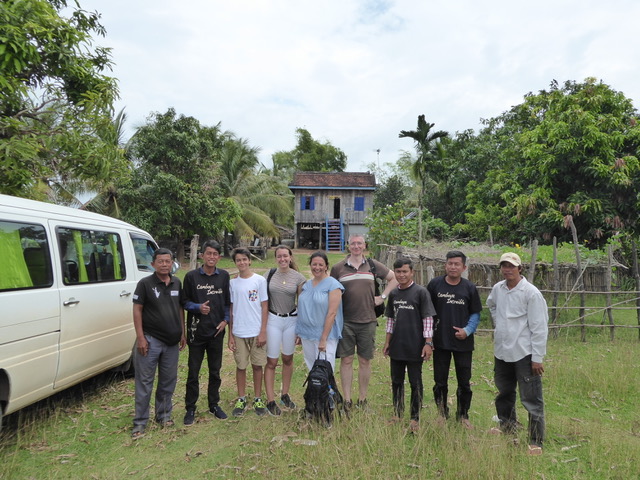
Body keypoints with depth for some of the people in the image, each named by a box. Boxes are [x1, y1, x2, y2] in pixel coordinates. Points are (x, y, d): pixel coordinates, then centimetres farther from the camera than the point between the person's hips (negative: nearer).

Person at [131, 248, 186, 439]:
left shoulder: (177, 283, 6)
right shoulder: (145, 283, -8)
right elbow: (137, 310, -8)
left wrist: (183, 333, 10)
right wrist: (140, 337, -13)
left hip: (172, 341, 5)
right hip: (151, 340, -4)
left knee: (168, 381, 14)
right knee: (144, 382, 3)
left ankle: (164, 414, 30)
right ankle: (140, 422, 14)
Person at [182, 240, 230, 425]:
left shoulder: (224, 276, 3)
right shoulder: (191, 276, -4)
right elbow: (185, 302, 0)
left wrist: (225, 320, -2)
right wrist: (198, 307, -18)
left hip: (216, 331, 2)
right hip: (196, 332, -2)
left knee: (215, 371, 14)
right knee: (193, 372, 6)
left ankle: (214, 405, 29)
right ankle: (190, 408, 21)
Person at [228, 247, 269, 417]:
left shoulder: (260, 280, -3)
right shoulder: (232, 283, 4)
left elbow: (264, 307, -2)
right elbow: (231, 309, 6)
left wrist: (263, 331, -7)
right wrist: (230, 335, 4)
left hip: (257, 332, -1)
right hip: (238, 333, 2)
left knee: (257, 365, 7)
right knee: (241, 366, 9)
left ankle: (258, 399, 21)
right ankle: (241, 399, 23)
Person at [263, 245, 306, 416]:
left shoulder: (298, 277, -3)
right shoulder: (269, 275, -2)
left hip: (291, 320, 1)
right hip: (273, 320, -1)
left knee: (288, 359, 13)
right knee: (272, 362, 1)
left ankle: (285, 395, 30)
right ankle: (270, 401, 11)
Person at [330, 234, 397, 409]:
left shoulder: (373, 265, 6)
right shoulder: (338, 268, 2)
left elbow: (394, 278, 15)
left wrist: (383, 296, 5)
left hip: (367, 321, 1)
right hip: (345, 321, -1)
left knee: (365, 361, 9)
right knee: (346, 360, 3)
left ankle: (362, 399, 22)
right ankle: (347, 400, 14)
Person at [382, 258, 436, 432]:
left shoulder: (421, 292, -8)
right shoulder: (393, 294, 8)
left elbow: (428, 319, -9)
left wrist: (428, 343, -13)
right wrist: (387, 342, 14)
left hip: (415, 347, -5)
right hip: (396, 347, 5)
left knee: (415, 383, 5)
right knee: (396, 381, 14)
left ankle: (415, 418, 18)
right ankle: (397, 414, 28)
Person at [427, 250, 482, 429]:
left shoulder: (469, 288, -1)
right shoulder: (435, 284, -4)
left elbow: (475, 314, 6)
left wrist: (467, 330, -9)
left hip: (463, 342, 0)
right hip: (440, 341, 0)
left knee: (464, 382, 10)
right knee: (440, 381, 11)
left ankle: (463, 416, 28)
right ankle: (442, 413, 29)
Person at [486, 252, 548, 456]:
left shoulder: (531, 292, -14)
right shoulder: (497, 289, 4)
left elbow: (539, 327, -13)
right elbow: (491, 305, 29)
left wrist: (537, 357, -14)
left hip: (524, 353, -6)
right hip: (501, 351, 7)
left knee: (531, 399, 0)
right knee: (504, 393, 22)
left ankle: (536, 441, 13)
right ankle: (507, 425, 43)